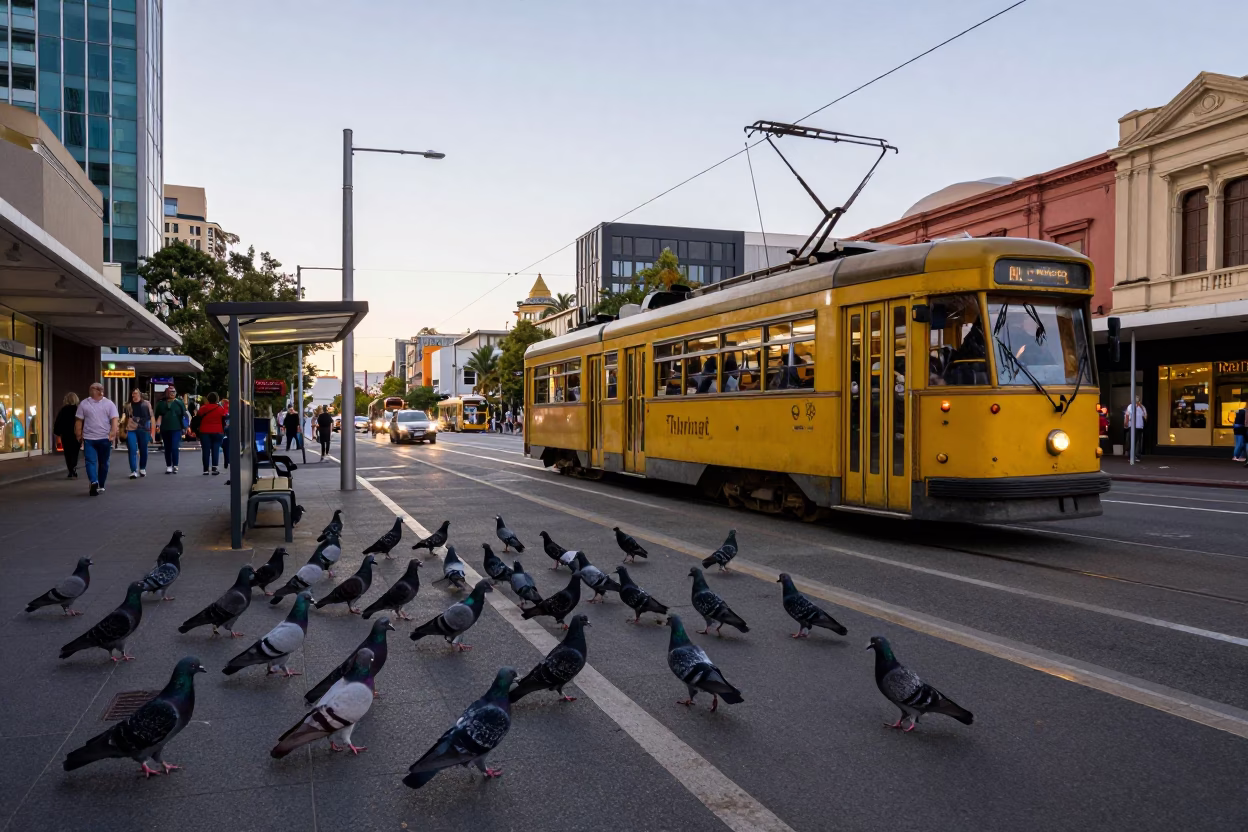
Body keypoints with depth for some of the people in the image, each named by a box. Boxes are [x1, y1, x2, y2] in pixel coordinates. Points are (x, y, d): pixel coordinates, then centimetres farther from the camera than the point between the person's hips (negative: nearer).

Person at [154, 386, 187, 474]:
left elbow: (184, 414, 1)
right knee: (167, 449, 9)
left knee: (174, 447, -12)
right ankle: (168, 466, 16)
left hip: (176, 429, -3)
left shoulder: (179, 403, 4)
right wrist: (158, 425, -4)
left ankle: (175, 466, -7)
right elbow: (159, 416, 10)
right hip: (165, 429, 3)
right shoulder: (161, 403, 10)